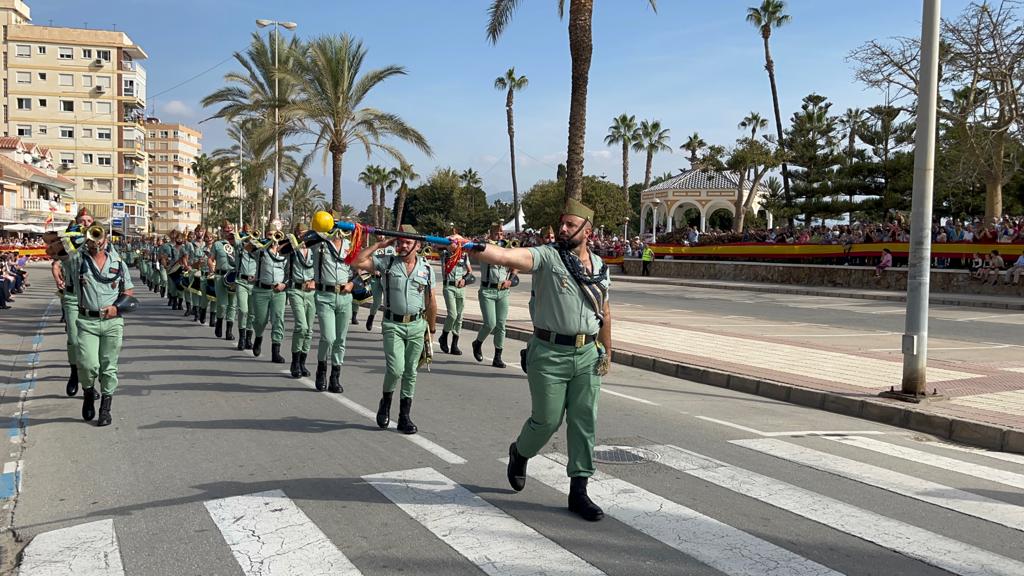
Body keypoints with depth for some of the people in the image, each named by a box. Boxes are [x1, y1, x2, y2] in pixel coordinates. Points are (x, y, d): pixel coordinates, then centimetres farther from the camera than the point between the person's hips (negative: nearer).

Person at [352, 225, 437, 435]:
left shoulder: (426, 268, 5)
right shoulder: (387, 262, 0)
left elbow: (431, 301, 11)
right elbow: (357, 262, -10)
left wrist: (431, 329, 13)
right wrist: (379, 244, -7)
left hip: (417, 326, 2)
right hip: (393, 325, -2)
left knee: (411, 372, 7)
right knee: (396, 369, -13)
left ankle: (405, 417, 17)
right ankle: (385, 402, 17)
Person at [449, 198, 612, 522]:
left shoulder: (600, 266, 9)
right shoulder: (546, 256, -8)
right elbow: (505, 256, -25)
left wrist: (607, 351, 16)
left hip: (588, 354, 4)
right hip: (549, 353, -4)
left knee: (584, 422, 5)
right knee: (547, 420, 4)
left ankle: (578, 492, 15)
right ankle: (520, 453, 37)